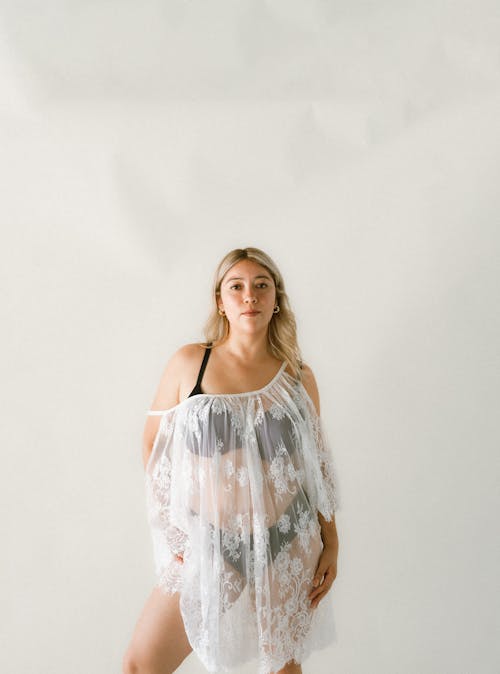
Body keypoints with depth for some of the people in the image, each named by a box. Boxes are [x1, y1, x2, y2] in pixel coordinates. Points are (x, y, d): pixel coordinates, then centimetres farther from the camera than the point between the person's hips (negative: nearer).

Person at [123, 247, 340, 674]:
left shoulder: (298, 376, -2)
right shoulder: (189, 363, -6)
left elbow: (318, 463, 6)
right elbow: (154, 445, 1)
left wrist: (331, 542, 5)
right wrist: (168, 530, -1)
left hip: (289, 542, 1)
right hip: (210, 542, 0)